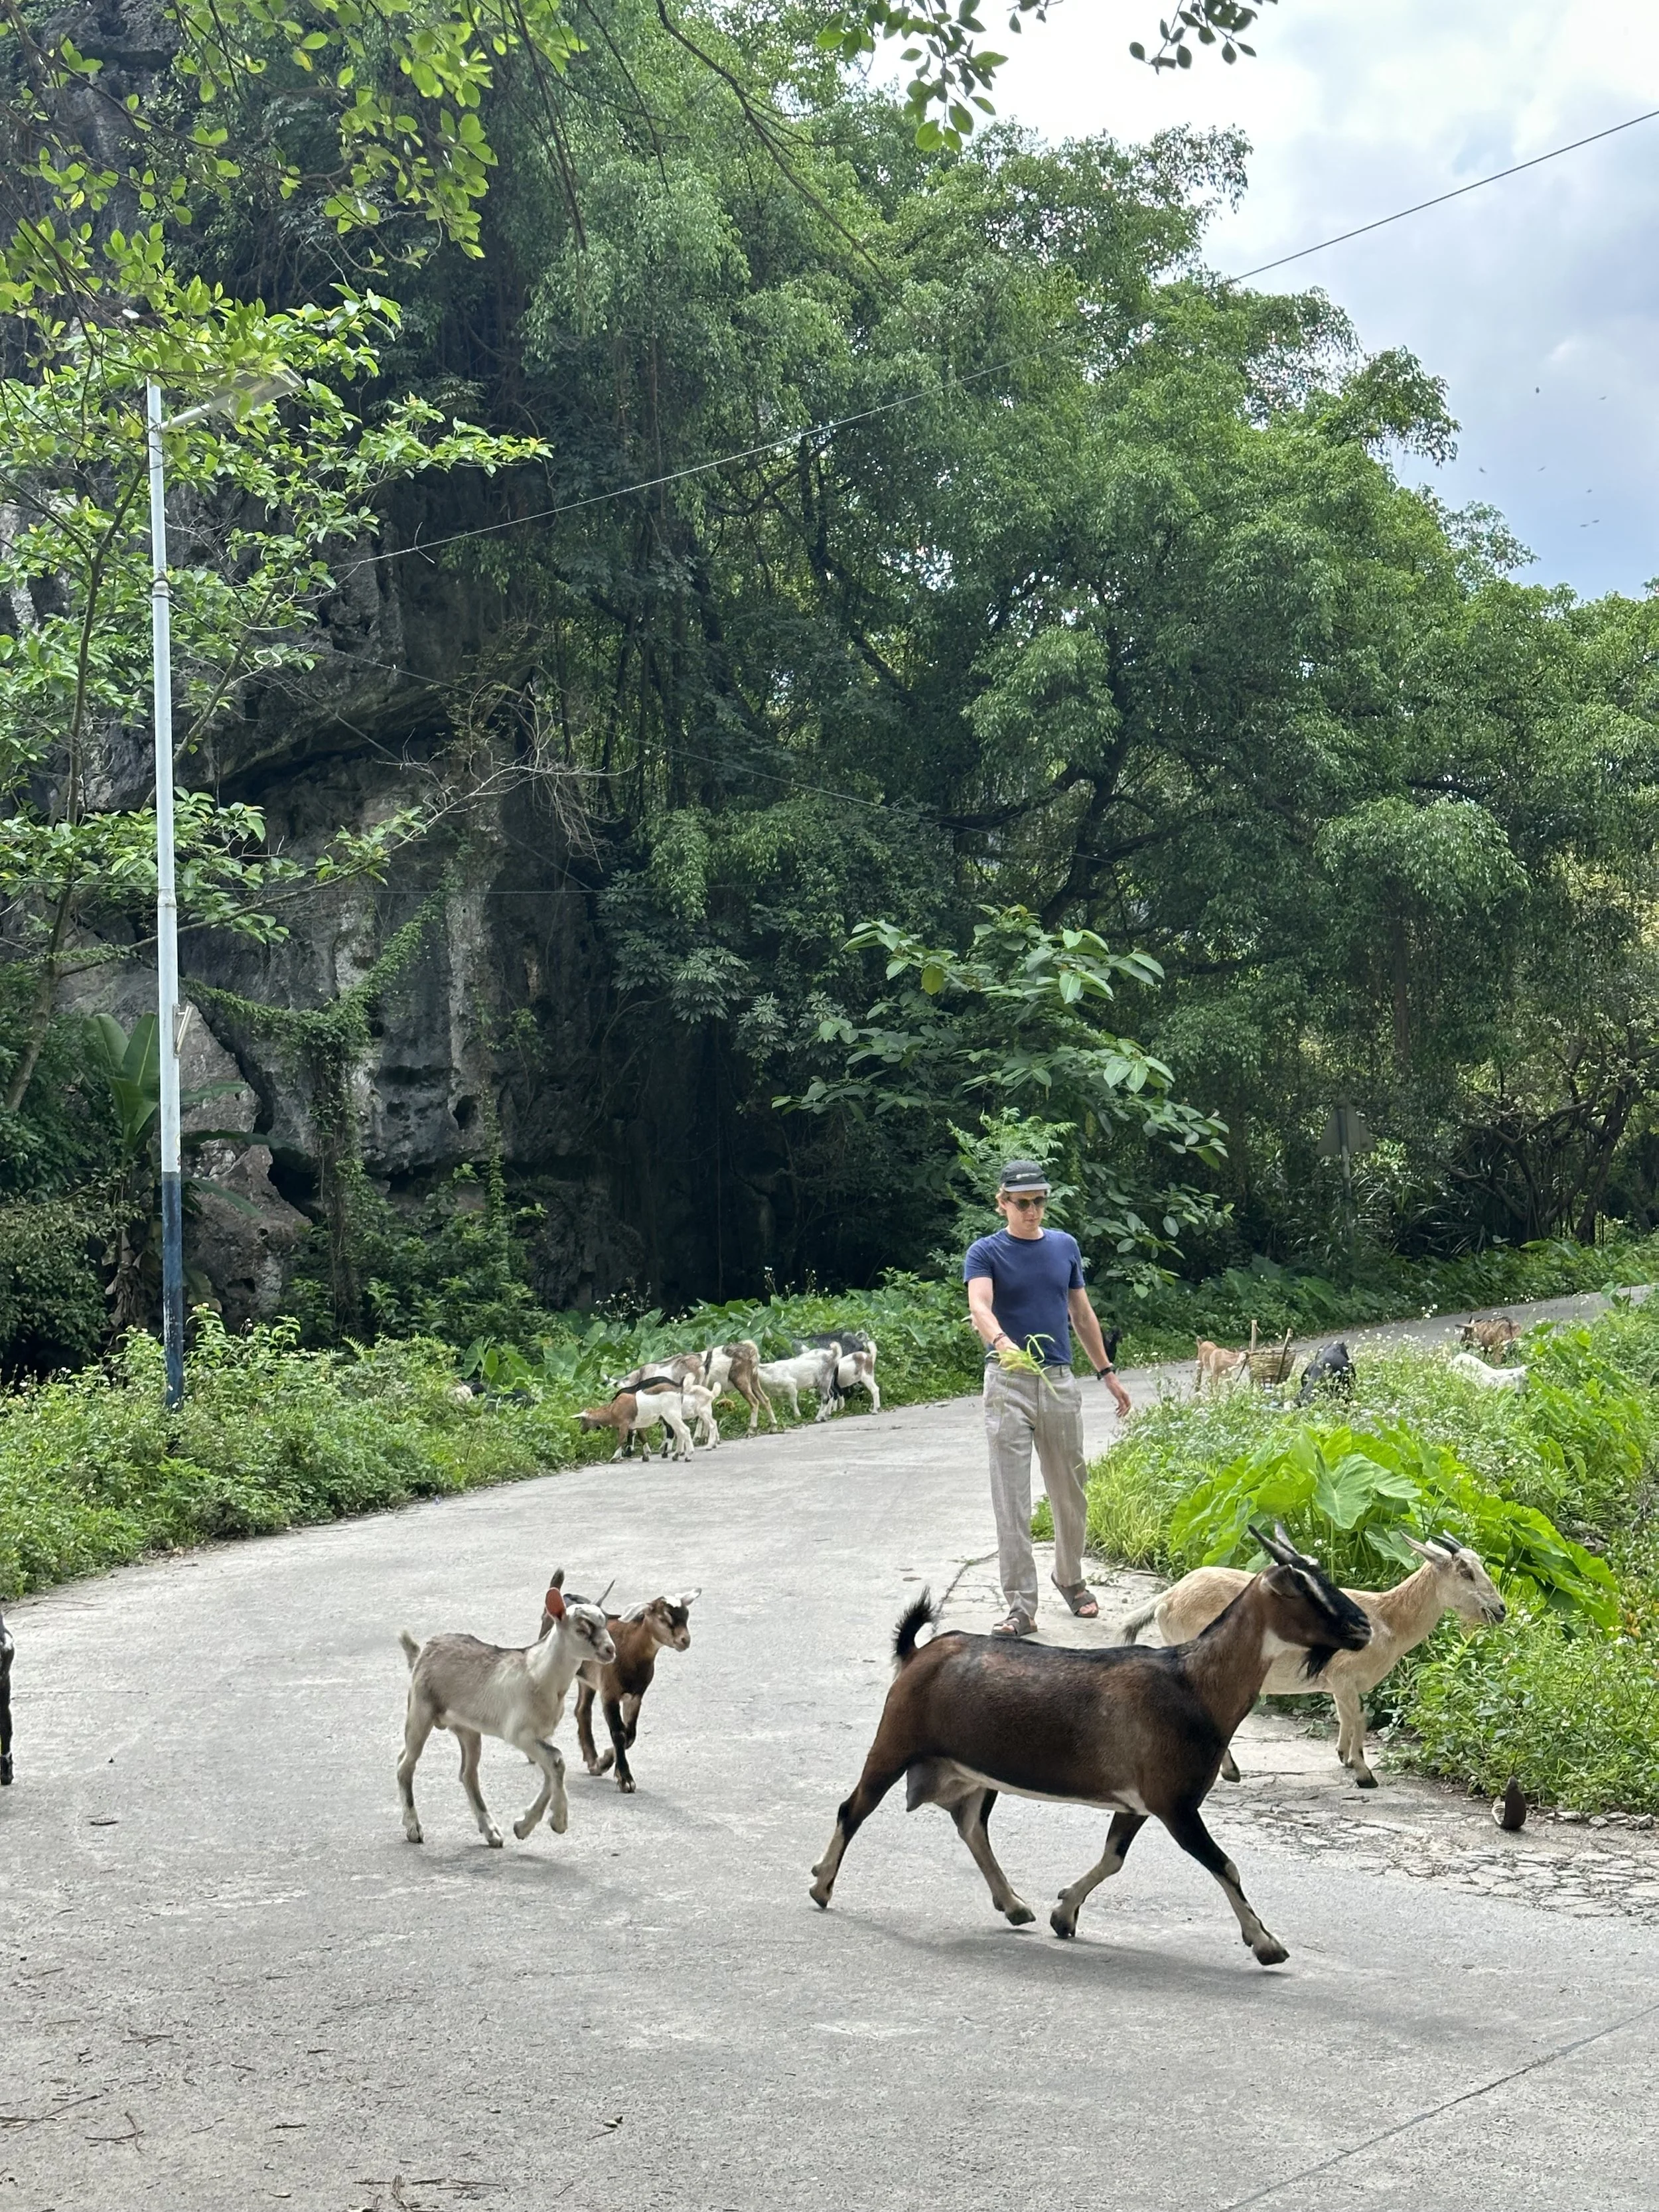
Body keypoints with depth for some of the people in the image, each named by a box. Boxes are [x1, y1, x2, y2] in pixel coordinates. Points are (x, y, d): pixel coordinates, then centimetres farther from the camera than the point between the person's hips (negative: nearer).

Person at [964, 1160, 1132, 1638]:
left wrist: (1107, 1374, 19)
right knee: (1012, 1500, -5)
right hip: (1009, 1383, -4)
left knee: (1070, 1494, 11)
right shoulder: (986, 1252, -3)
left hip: (1060, 1382, 4)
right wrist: (1002, 1343, -42)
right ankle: (1021, 1606, -2)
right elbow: (979, 1306, -21)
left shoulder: (1065, 1246, 11)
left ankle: (1070, 1579, 31)